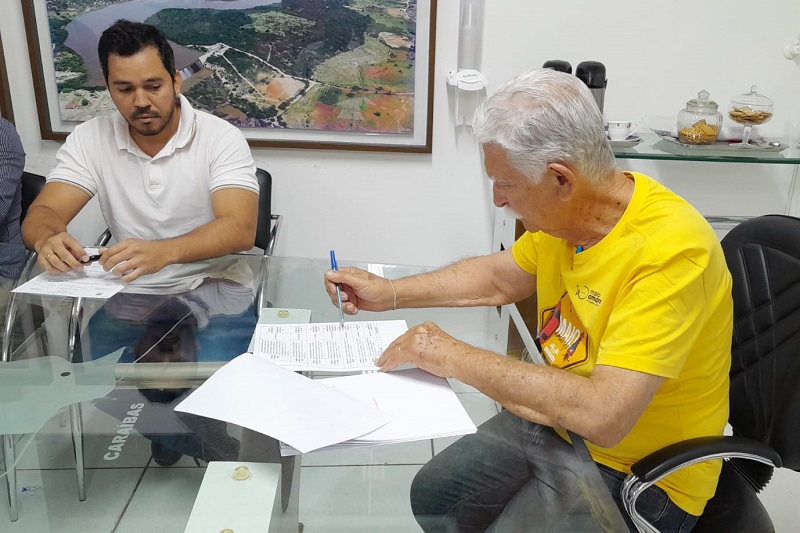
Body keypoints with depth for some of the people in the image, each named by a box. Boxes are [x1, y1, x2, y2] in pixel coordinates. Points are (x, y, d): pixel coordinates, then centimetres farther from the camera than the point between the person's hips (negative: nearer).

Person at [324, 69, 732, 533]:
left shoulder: (672, 250, -32)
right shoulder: (565, 214, -7)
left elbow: (603, 415, -38)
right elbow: (499, 277, 12)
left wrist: (457, 358, -29)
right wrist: (390, 294, 7)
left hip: (636, 469, -7)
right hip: (559, 417, 7)